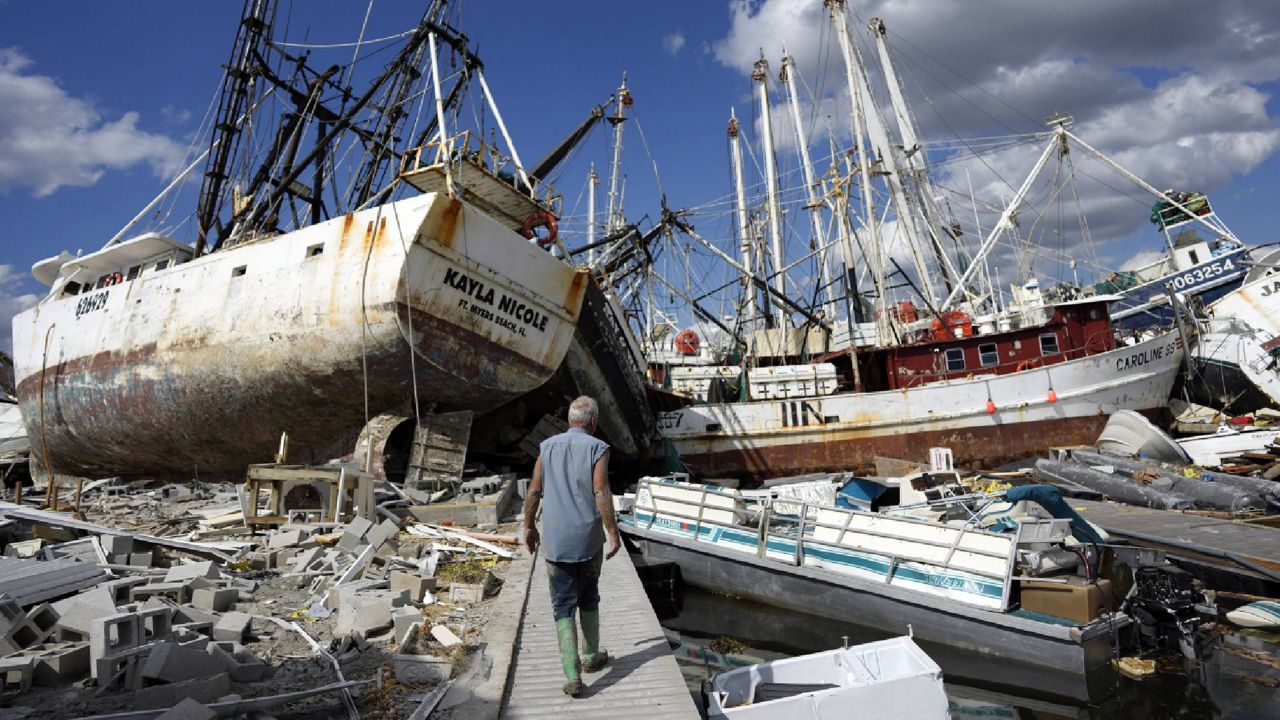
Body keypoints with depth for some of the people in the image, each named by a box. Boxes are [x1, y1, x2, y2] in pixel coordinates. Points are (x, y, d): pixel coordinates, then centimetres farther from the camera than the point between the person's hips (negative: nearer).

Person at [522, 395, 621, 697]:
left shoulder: (548, 446, 3)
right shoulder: (597, 448, -8)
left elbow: (533, 491, 4)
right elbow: (601, 494, -16)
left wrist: (529, 527, 16)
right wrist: (614, 535, -10)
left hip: (555, 541, 2)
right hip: (589, 539, -1)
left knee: (564, 607, 6)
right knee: (588, 598, 20)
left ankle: (573, 676, -1)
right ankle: (591, 657, 34)